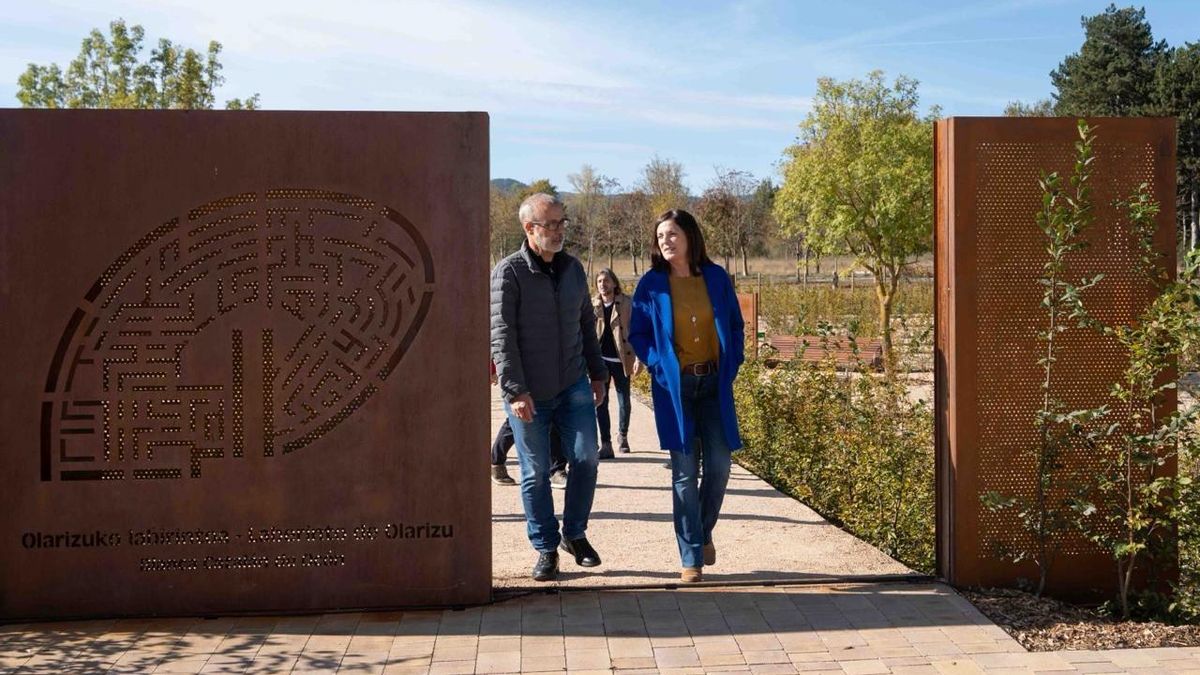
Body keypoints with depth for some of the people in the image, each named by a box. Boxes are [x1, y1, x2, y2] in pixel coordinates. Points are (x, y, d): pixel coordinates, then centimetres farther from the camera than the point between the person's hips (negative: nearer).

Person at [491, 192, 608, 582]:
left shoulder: (573, 269, 8)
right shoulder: (509, 273, -9)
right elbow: (501, 336, -13)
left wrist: (597, 374, 17)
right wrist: (514, 391, -18)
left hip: (573, 387, 4)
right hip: (528, 394, -4)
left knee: (585, 458, 0)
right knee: (535, 472, 4)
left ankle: (574, 534, 20)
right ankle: (546, 549, 17)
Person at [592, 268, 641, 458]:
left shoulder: (626, 303, -2)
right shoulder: (592, 305, 7)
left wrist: (638, 358, -9)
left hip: (621, 359, -2)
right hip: (600, 358, 2)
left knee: (624, 402, 8)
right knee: (600, 402, -1)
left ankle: (623, 436, 31)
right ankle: (605, 444, 5)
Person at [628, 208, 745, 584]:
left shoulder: (716, 278, 3)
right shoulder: (652, 284, -1)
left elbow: (735, 326, 12)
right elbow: (638, 334, 5)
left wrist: (732, 365, 2)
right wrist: (658, 365, -8)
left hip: (714, 385, 2)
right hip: (674, 387, -2)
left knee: (719, 465, 0)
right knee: (685, 472, -2)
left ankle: (704, 532, 28)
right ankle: (691, 559, 6)